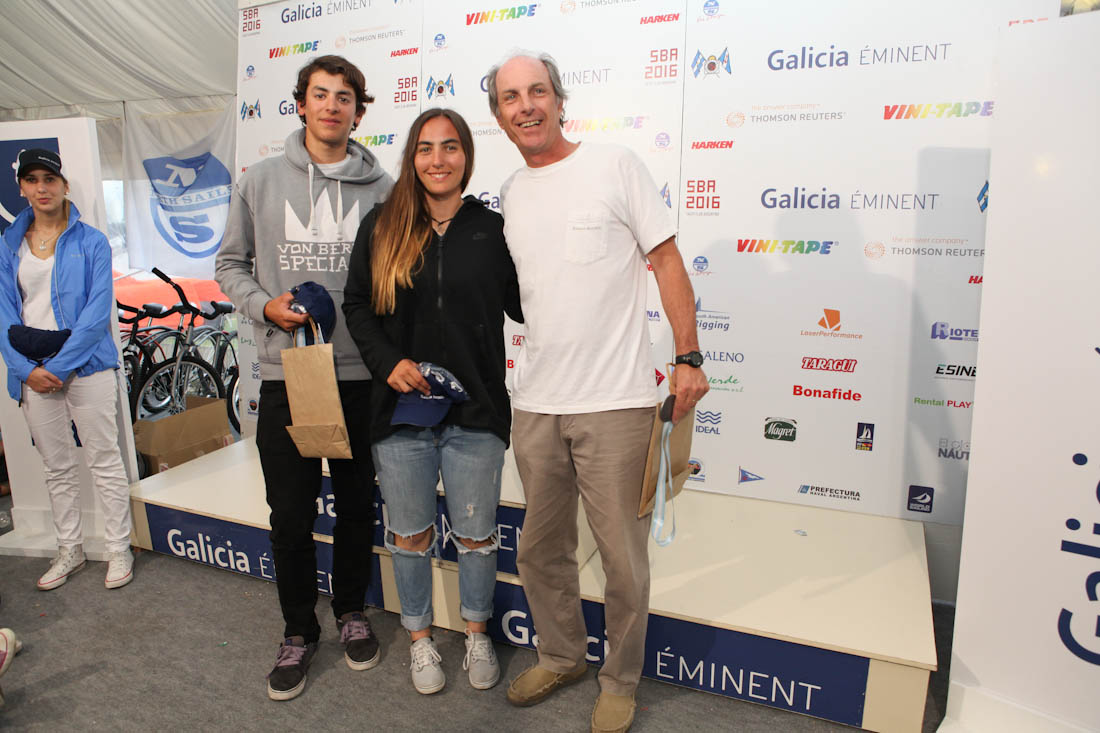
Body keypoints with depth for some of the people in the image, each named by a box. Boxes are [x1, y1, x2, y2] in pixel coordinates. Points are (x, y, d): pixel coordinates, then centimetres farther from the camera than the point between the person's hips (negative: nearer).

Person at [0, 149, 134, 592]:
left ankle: (118, 550, 13)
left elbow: (98, 311, -9)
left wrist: (59, 364, -14)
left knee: (104, 461, 1)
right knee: (56, 467, 13)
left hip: (85, 367, -4)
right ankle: (70, 551, 26)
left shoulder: (91, 241, -1)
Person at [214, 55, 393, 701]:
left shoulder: (382, 189, 3)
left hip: (362, 376, 0)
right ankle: (299, 631, 28)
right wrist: (265, 306, -8)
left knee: (358, 505, 13)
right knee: (291, 514, 7)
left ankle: (352, 611, 35)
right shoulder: (261, 181, 6)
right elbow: (231, 264, 11)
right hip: (285, 372, 1)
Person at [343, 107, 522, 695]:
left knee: (476, 534, 14)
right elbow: (357, 306, 5)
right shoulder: (381, 227, 2)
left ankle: (476, 633, 39)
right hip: (401, 411, 1)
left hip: (474, 412, -1)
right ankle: (420, 637, 40)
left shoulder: (492, 229, -1)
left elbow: (525, 306, 3)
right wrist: (388, 361, -10)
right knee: (410, 534, 16)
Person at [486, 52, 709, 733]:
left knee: (624, 560, 7)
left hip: (615, 403, -5)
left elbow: (667, 261, -2)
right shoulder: (508, 193, 13)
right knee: (542, 551, 17)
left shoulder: (615, 165, -1)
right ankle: (562, 658, 41)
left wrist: (689, 356, -8)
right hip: (535, 404, 5)